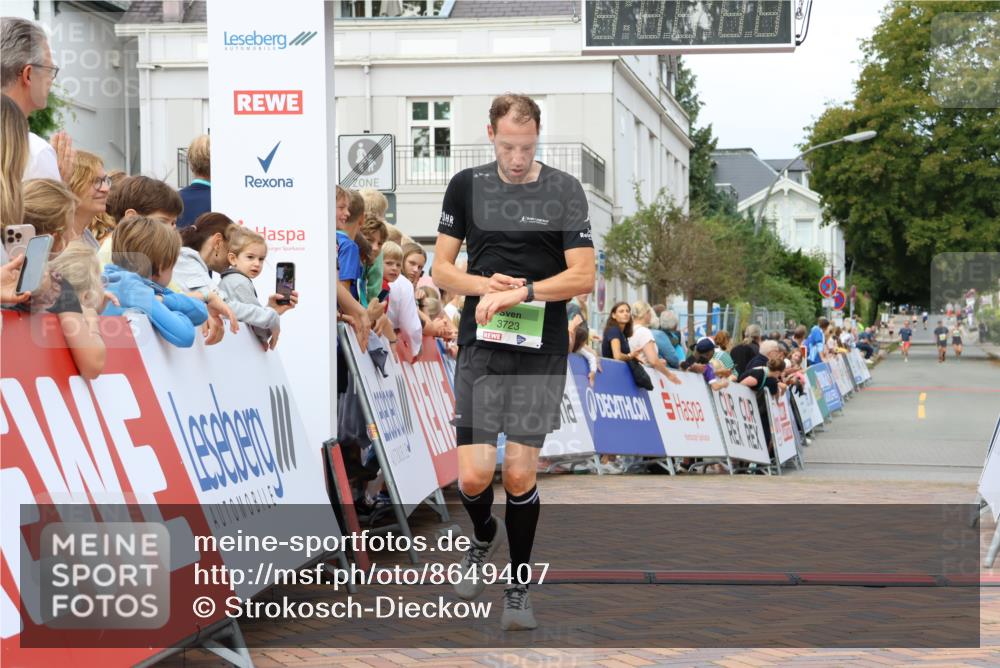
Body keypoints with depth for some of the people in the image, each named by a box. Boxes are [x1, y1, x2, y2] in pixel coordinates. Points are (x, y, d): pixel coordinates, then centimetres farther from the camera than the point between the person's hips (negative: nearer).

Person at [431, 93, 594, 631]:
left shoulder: (564, 190, -3)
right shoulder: (466, 185, 4)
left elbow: (583, 276, -7)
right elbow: (440, 268, 6)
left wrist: (520, 293, -19)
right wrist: (486, 285, -12)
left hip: (541, 350, -1)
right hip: (480, 345, 1)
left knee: (520, 475, -1)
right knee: (473, 475, -6)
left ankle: (518, 589, 18)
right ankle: (484, 537, 29)